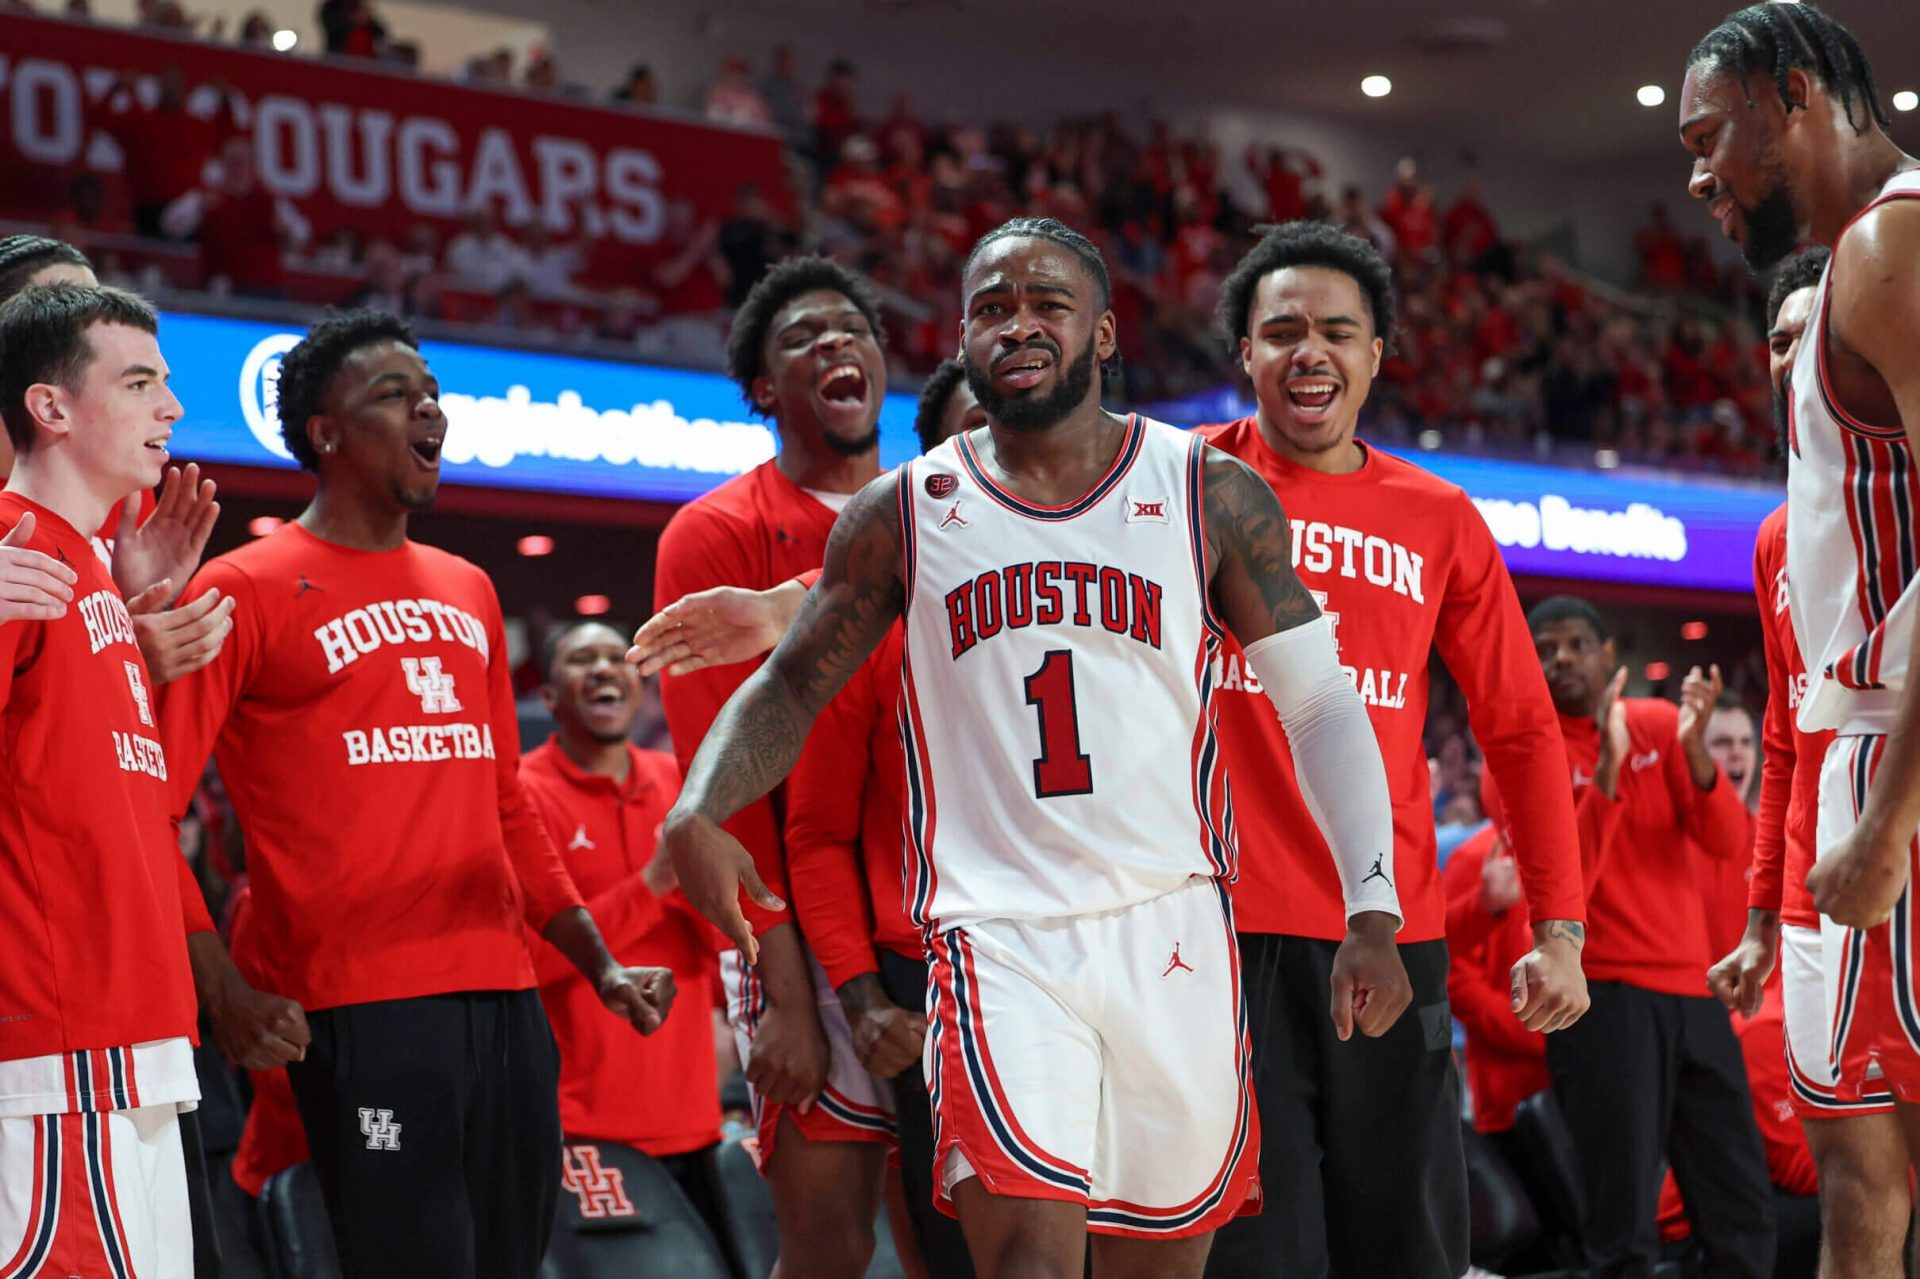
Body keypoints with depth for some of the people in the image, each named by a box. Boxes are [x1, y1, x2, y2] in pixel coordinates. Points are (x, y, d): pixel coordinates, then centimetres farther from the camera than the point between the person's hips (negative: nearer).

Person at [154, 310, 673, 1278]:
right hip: (361, 1006, -7)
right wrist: (223, 993, -17)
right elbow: (150, 806, -7)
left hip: (504, 992, 7)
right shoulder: (246, 591, -2)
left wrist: (599, 961, 18)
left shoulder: (470, 593, 19)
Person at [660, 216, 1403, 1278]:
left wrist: (1374, 912, -3)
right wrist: (698, 814, -9)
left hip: (1173, 936, 1)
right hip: (998, 940, -1)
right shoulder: (904, 514, 6)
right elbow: (790, 686, 12)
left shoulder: (1213, 498, 4)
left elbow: (1318, 703, 6)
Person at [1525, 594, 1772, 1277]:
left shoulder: (1659, 723, 9)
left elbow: (1730, 844, -1)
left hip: (1692, 987, 5)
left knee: (1743, 1206, 6)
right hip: (1603, 996, -5)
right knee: (1625, 1219, -9)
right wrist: (1607, 767, -23)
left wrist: (1695, 749, -17)